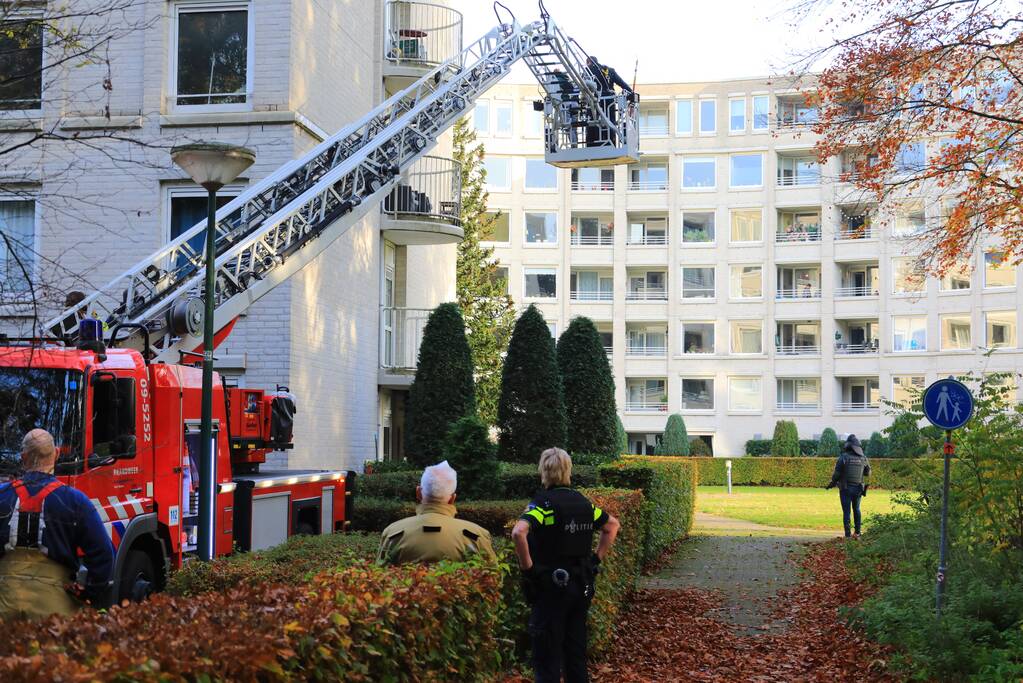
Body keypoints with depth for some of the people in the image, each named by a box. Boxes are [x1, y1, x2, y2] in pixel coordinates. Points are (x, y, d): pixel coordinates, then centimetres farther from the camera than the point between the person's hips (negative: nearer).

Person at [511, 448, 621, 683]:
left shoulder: (544, 502, -13)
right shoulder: (582, 502, 6)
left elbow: (519, 533, -30)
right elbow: (613, 525, 21)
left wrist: (527, 567, -19)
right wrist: (597, 558, 17)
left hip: (550, 587, -6)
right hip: (581, 586, 6)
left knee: (547, 657, 0)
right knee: (576, 651, 15)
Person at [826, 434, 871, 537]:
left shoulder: (843, 457, -14)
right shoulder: (863, 458, -2)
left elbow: (836, 474, -14)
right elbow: (868, 473, 12)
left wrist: (831, 484, 3)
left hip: (846, 489, -3)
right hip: (858, 489, 3)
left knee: (846, 512, 4)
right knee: (856, 509, 23)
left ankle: (848, 535, 0)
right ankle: (857, 531, 27)